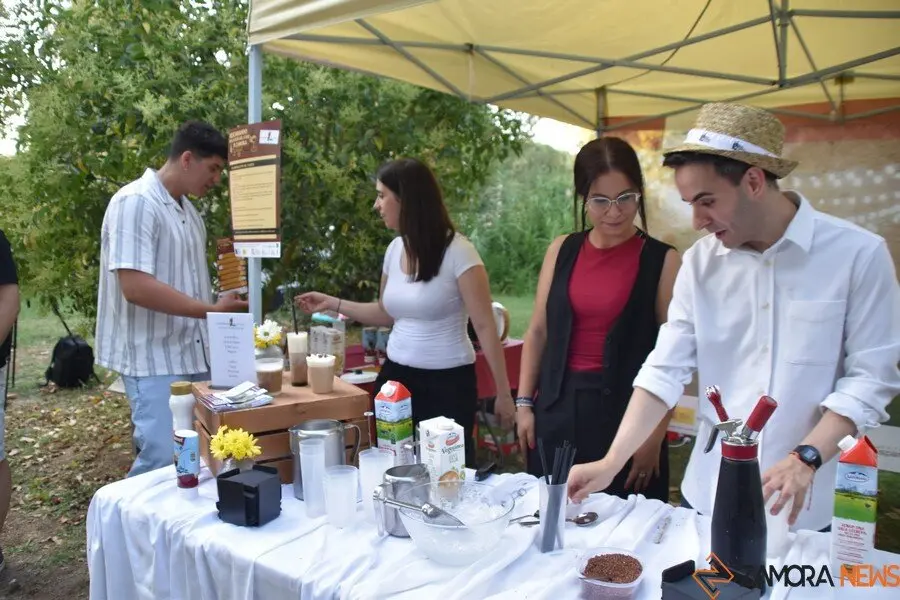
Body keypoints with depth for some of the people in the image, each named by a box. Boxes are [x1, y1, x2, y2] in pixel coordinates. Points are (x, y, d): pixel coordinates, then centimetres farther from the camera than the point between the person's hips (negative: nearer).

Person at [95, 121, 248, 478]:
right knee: (162, 461, -9)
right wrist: (211, 311, -20)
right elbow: (136, 287, -23)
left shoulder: (187, 210, 13)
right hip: (154, 360, -8)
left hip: (192, 355, 9)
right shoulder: (136, 202, -14)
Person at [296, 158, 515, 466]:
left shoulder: (457, 252, -14)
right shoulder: (394, 249, 5)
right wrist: (332, 303, 15)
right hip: (396, 376, 6)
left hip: (447, 382, -6)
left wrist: (503, 393, -11)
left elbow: (485, 326, -12)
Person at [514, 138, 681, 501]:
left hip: (625, 410, -3)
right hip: (558, 408, 3)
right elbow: (538, 332, 9)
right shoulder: (562, 250, 5)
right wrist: (524, 402, 5)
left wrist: (656, 434, -8)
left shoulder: (662, 260, -5)